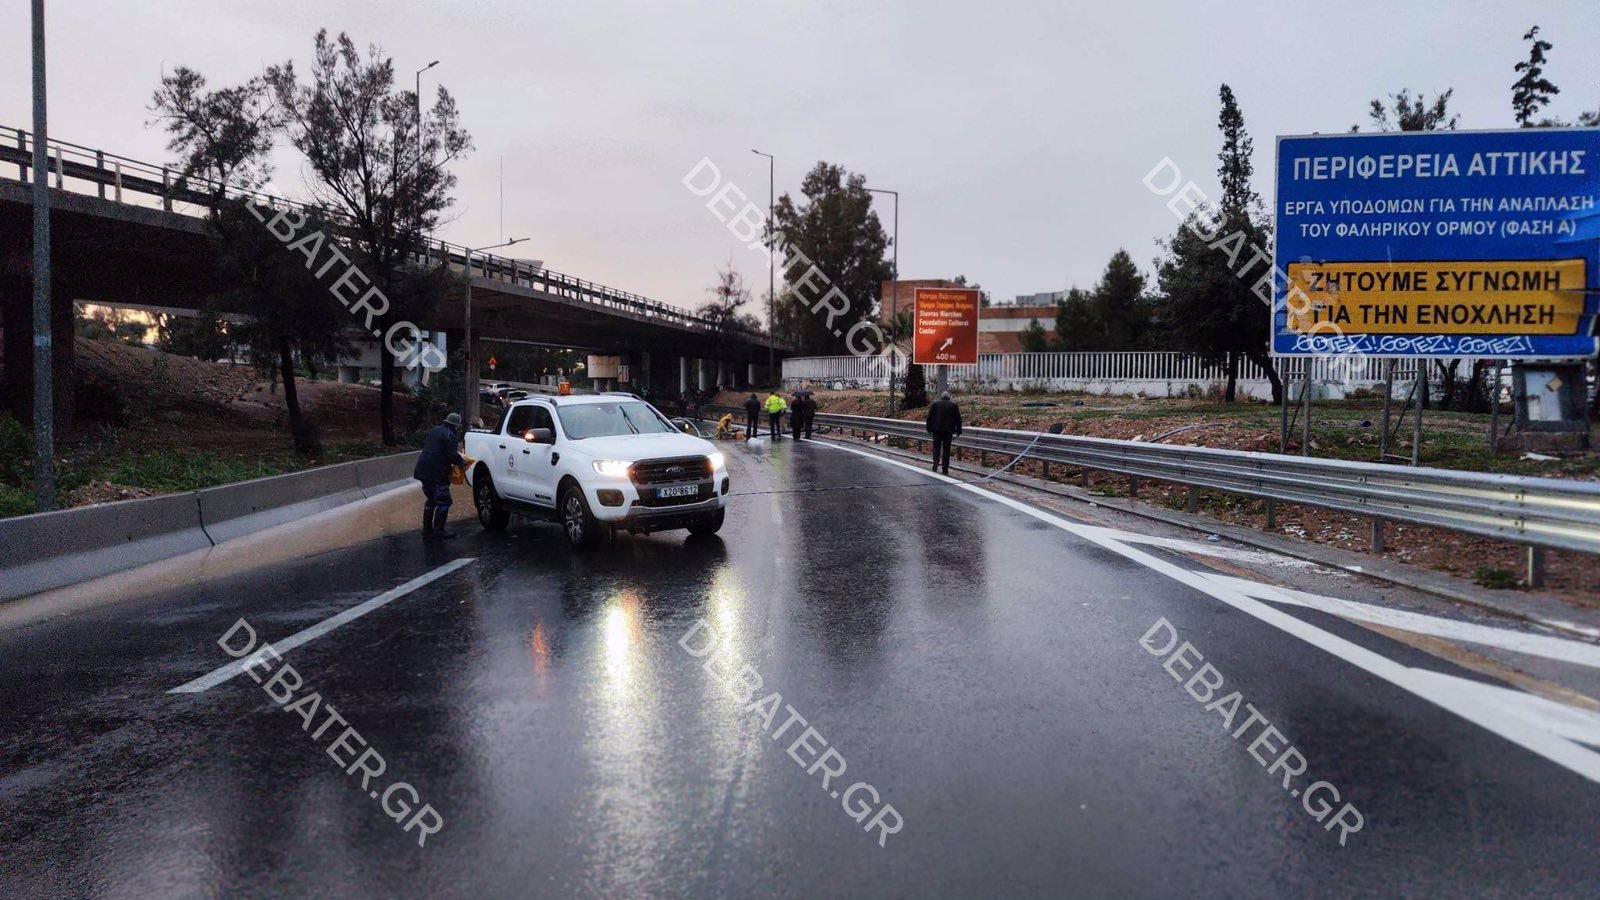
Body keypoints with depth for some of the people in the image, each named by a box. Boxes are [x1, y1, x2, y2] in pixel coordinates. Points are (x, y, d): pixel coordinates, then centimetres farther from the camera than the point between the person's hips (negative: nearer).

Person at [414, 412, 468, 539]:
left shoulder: (433, 431, 15)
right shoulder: (450, 436, -12)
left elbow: (424, 445, 23)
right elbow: (452, 456, -20)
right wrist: (462, 462, -1)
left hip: (424, 471, 9)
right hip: (438, 474, -9)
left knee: (430, 500, 19)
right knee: (443, 502, -1)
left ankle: (427, 529, 22)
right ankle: (438, 530, -2)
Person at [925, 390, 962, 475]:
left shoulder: (935, 404, 5)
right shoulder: (953, 405, 5)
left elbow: (929, 417, 3)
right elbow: (958, 419, 5)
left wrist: (929, 429, 9)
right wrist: (958, 432, 9)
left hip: (936, 430, 0)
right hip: (948, 431, 0)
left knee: (936, 447, 13)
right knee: (946, 449, 5)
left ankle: (936, 462, -10)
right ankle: (945, 469, 6)